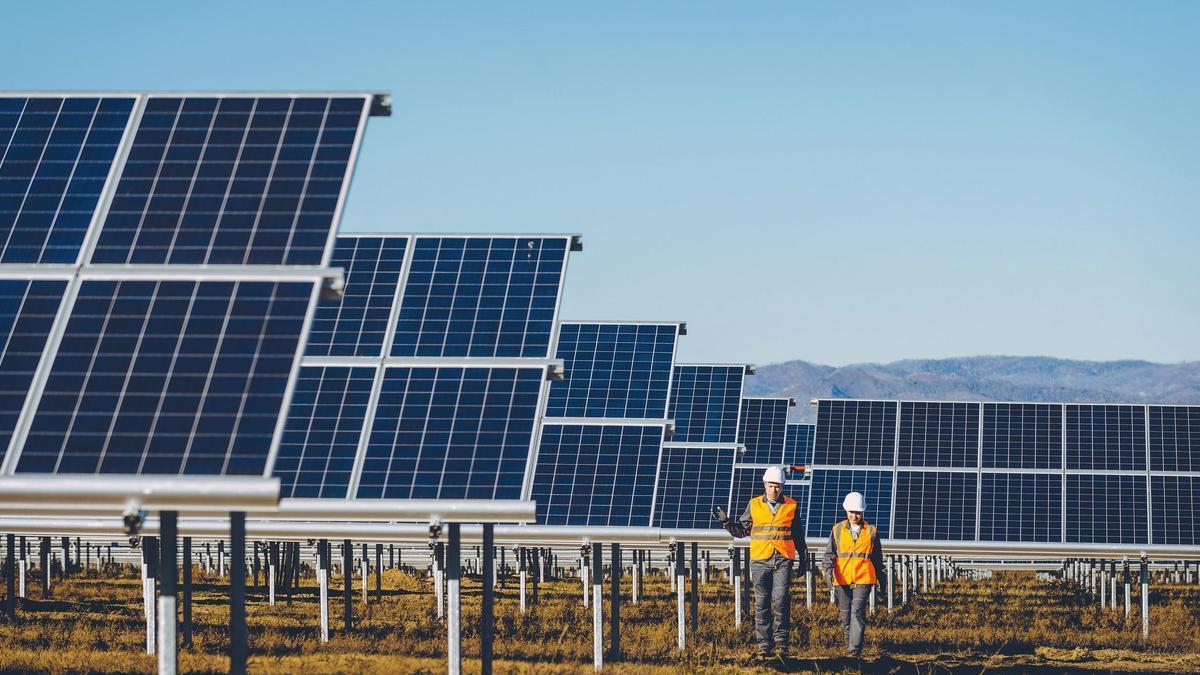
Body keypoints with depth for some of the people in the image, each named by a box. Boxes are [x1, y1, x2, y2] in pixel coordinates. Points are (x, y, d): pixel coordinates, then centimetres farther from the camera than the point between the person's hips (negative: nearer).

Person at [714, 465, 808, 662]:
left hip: (783, 560, -1)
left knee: (781, 601, -13)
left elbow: (798, 537, 15)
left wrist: (803, 560, 16)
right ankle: (764, 646, 7)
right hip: (760, 561, 1)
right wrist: (726, 521, -3)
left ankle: (781, 643, -7)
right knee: (762, 604, 3)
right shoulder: (754, 505, 8)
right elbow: (742, 530, 13)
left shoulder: (790, 506, 8)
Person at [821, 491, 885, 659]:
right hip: (842, 579, 2)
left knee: (857, 611, -17)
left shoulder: (871, 531, 8)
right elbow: (830, 553, 5)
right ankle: (850, 646, 23)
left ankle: (855, 651, -21)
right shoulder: (837, 530, 8)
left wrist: (882, 580, 20)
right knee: (845, 615, 8)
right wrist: (828, 570, -13)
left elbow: (877, 558, 16)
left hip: (863, 579, -2)